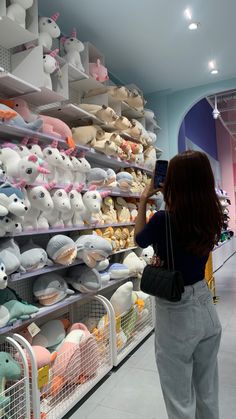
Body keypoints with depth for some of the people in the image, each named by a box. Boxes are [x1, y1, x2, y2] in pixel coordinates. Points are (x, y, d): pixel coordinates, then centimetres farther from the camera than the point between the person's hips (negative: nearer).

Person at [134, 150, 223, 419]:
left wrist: (143, 202, 4)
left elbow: (140, 239, -1)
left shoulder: (164, 220, -23)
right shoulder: (212, 218, -6)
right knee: (208, 394, 25)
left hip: (176, 313, -6)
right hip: (206, 308, 6)